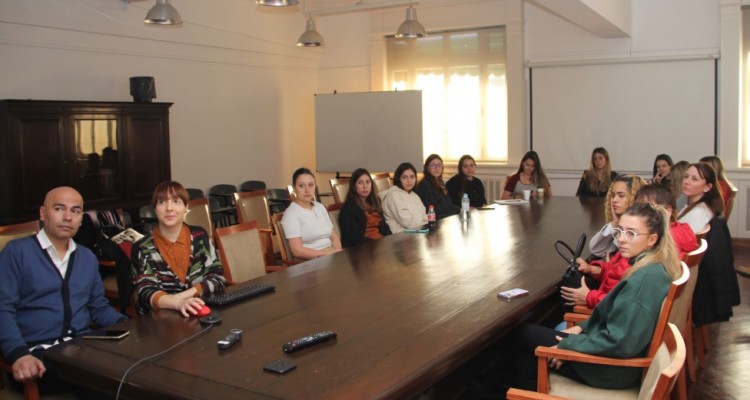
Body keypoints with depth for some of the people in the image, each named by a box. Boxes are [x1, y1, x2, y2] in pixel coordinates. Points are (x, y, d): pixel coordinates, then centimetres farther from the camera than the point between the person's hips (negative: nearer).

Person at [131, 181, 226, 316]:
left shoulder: (200, 236, 6)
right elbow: (146, 292, -12)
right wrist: (178, 303, -31)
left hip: (201, 313, 0)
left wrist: (183, 295, -14)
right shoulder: (142, 248, 0)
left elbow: (218, 278, 1)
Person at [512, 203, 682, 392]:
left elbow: (618, 342, -28)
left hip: (615, 367, -9)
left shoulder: (646, 278, -28)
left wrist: (568, 345, -16)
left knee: (524, 335, 3)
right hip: (622, 358, 9)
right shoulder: (657, 267, 2)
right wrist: (583, 327, 7)